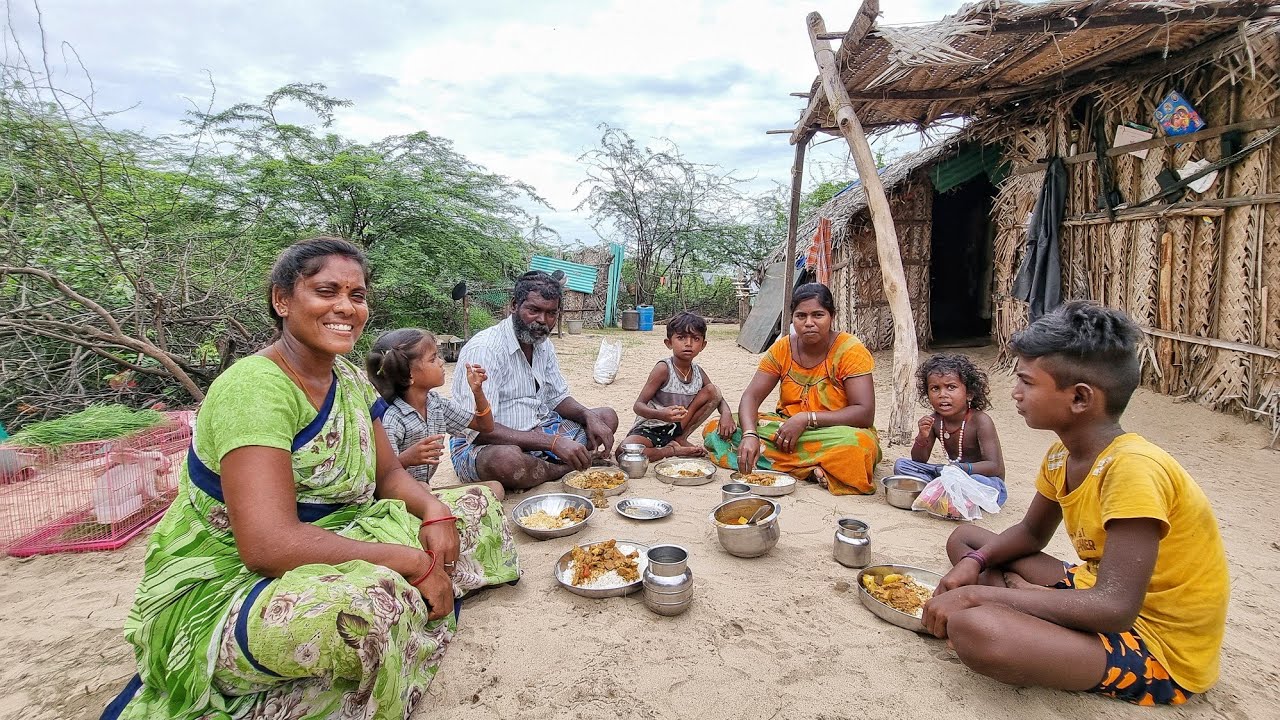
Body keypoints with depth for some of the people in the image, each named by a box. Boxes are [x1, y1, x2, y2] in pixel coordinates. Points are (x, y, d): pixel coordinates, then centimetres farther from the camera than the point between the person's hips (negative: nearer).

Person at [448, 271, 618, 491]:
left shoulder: (543, 344, 5)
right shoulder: (483, 349, -22)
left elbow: (558, 398, 13)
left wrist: (589, 417, -10)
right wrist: (553, 442, -34)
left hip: (538, 433, 7)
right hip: (481, 446, -7)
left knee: (607, 417, 3)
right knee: (506, 459, -40)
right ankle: (566, 469, -9)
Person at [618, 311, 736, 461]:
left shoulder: (698, 372, -1)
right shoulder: (663, 369, -19)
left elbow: (718, 398, 11)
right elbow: (638, 405, -20)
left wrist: (726, 413, -13)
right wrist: (660, 414, -41)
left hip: (676, 427, 5)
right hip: (650, 428, -5)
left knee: (713, 391, -8)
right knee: (623, 453, -35)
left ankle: (680, 439, -1)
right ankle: (673, 450, -12)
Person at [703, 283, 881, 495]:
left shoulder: (850, 350, -11)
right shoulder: (782, 349, 0)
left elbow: (865, 413, -18)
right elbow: (751, 397, -6)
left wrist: (806, 418, -26)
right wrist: (750, 434, -27)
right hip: (785, 428, 5)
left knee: (859, 445, -40)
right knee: (714, 429, -15)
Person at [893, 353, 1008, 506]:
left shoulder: (980, 421, -19)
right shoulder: (934, 420, -4)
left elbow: (994, 467, -25)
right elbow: (919, 461, -1)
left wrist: (962, 468, -43)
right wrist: (922, 437, -21)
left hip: (988, 482, -5)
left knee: (978, 481, -40)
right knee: (901, 465, -6)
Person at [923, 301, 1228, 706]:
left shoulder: (1133, 467, -26)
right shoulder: (1061, 457, 0)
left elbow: (1114, 607, -31)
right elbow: (1031, 533, 15)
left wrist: (976, 595, -29)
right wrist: (974, 562, -5)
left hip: (1160, 648, -9)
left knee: (973, 627, -36)